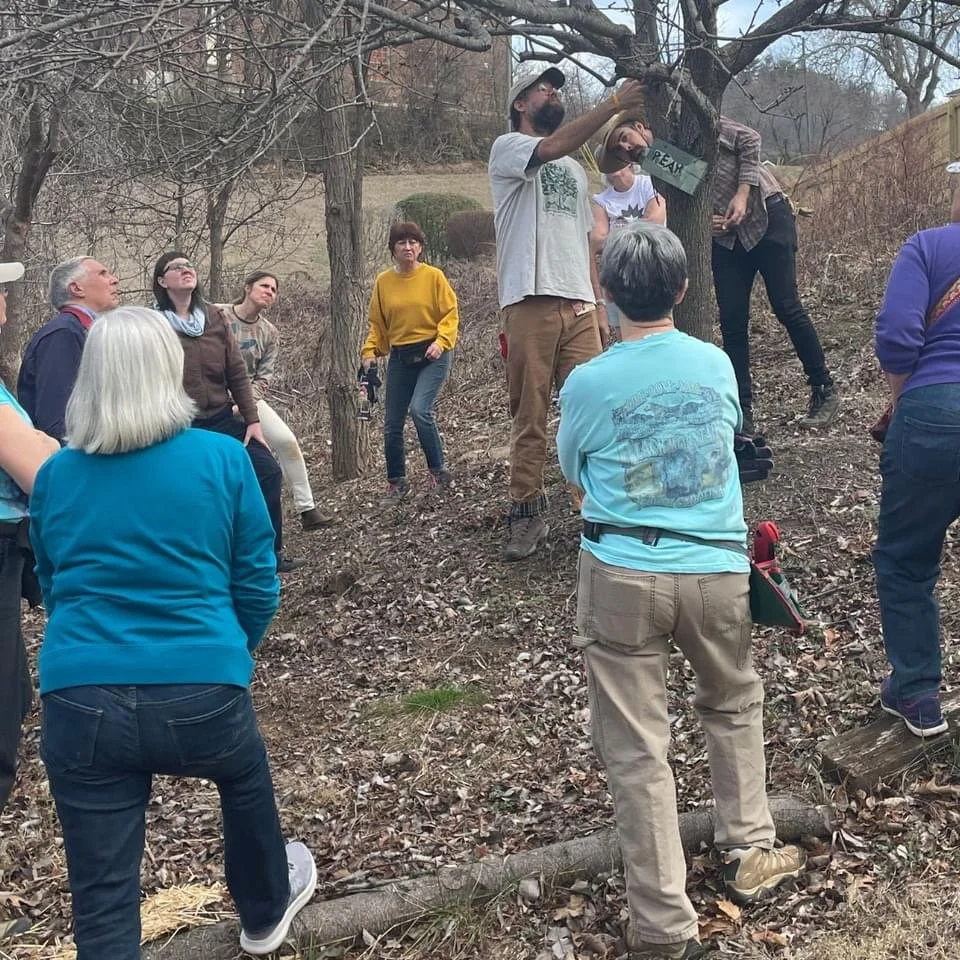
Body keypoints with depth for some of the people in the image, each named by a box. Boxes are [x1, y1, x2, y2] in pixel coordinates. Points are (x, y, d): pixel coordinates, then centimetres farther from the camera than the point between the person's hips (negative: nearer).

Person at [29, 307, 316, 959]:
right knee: (246, 782, 32)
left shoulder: (55, 475, 5)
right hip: (200, 690, 0)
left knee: (102, 906, 10)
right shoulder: (222, 457, -3)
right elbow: (258, 586, 2)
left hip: (80, 698, 1)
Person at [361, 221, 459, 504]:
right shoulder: (383, 281, 4)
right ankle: (396, 482, 20)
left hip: (433, 354, -4)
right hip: (400, 358, 4)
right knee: (392, 424, 4)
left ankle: (437, 469, -5)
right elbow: (377, 323, 9)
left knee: (420, 409, -23)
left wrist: (441, 341, -19)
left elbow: (450, 313, -4)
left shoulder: (433, 276, -4)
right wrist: (369, 352, -4)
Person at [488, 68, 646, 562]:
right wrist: (615, 102, -21)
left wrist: (599, 304, 15)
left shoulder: (575, 169, 27)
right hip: (530, 303, -6)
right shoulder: (507, 147, 4)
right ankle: (527, 515, 7)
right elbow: (555, 146, -18)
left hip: (579, 304, 6)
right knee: (529, 416, -1)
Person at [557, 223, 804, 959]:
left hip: (623, 576, -2)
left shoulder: (588, 384, -6)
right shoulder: (717, 364, 3)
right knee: (734, 706, 28)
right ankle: (749, 853, 37)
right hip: (717, 569, 3)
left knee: (638, 751, 5)